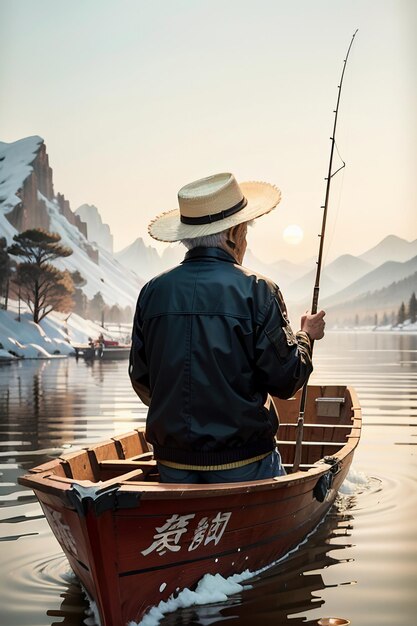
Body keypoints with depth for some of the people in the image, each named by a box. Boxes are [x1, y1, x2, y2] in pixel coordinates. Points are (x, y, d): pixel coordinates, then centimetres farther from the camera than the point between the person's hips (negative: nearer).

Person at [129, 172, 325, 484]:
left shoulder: (154, 291, -1)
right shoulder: (255, 291, -12)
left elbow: (142, 383, 6)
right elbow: (286, 380, -9)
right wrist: (305, 336, 10)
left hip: (173, 463, 4)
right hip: (244, 464, -3)